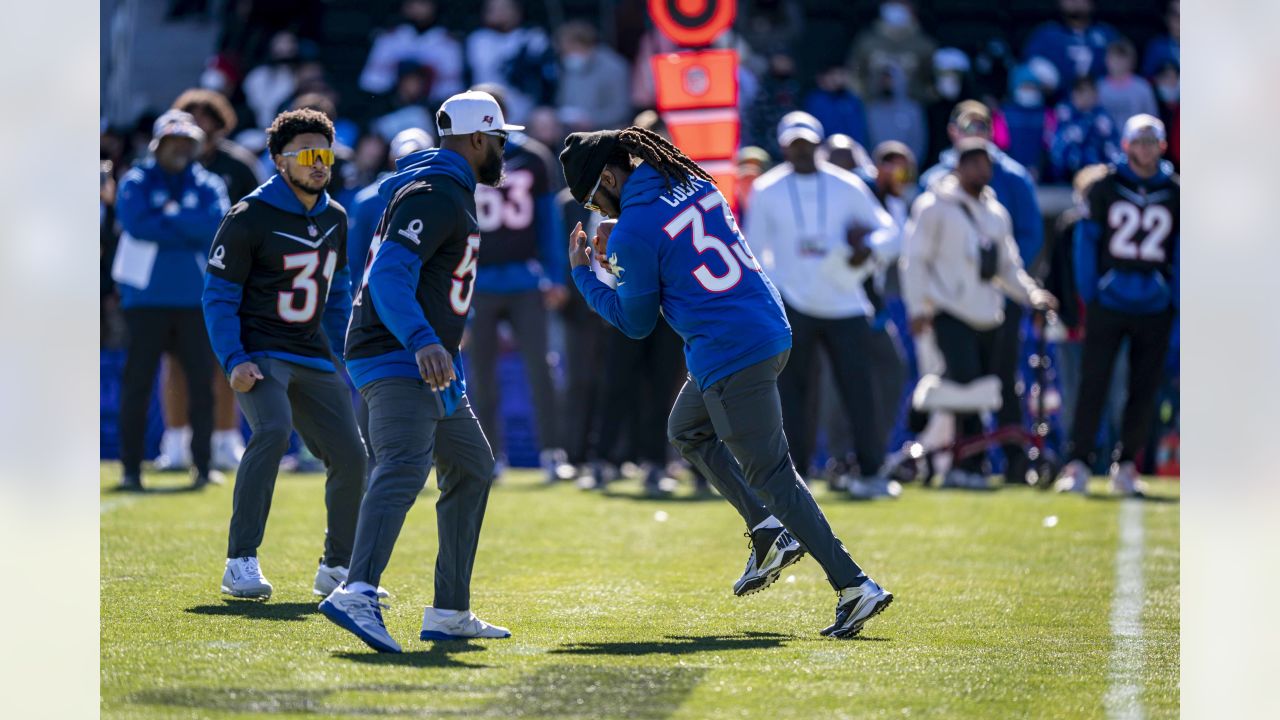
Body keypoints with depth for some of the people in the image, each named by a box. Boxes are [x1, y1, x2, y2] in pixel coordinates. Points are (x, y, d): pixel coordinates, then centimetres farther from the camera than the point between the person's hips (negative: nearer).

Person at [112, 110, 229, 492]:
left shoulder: (208, 186, 10)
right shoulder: (136, 182, 6)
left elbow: (218, 226, -8)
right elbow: (135, 223, -12)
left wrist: (170, 216, -9)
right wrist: (191, 229, -9)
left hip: (196, 299, 2)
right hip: (146, 298, -2)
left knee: (202, 383, -1)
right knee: (137, 384, -2)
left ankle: (203, 465, 6)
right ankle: (131, 467, 2)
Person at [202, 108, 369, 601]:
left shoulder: (334, 219, 10)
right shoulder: (250, 218, -10)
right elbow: (219, 296, -8)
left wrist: (340, 361, 16)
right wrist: (234, 362, -20)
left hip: (313, 357, 7)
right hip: (259, 353, -7)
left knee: (350, 457, 0)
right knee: (273, 431, -30)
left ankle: (338, 567, 19)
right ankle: (241, 564, -27)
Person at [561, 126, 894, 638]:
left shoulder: (634, 230, -13)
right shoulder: (692, 183, 11)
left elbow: (637, 322, -2)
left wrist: (583, 273, 9)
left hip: (730, 356, -9)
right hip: (771, 332, 9)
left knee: (771, 475, -5)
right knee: (686, 429, 26)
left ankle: (854, 586, -10)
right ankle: (768, 530, 15)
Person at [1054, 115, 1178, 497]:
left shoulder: (1174, 192, 6)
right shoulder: (1105, 186, 2)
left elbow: (1182, 250, 11)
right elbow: (1087, 240, 4)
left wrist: (1175, 301, 4)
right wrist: (1088, 294, -1)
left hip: (1155, 309, 2)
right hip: (1108, 304, -2)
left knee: (1144, 390, 4)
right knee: (1093, 385, -4)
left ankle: (1125, 465, 14)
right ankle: (1078, 465, -1)